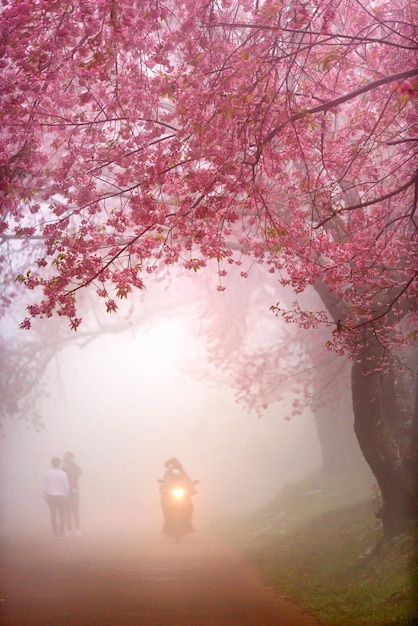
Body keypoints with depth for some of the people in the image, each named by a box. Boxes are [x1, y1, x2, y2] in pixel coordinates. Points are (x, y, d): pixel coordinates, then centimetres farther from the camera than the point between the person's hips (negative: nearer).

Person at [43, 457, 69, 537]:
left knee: (53, 515, 7)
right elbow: (66, 486, -4)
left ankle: (56, 532, 4)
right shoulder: (63, 474, -5)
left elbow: (45, 487, 0)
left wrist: (46, 497, 10)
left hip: (50, 496, 1)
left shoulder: (47, 474, -1)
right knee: (61, 514, 10)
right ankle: (62, 532, 5)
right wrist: (65, 496, 7)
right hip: (60, 495, -1)